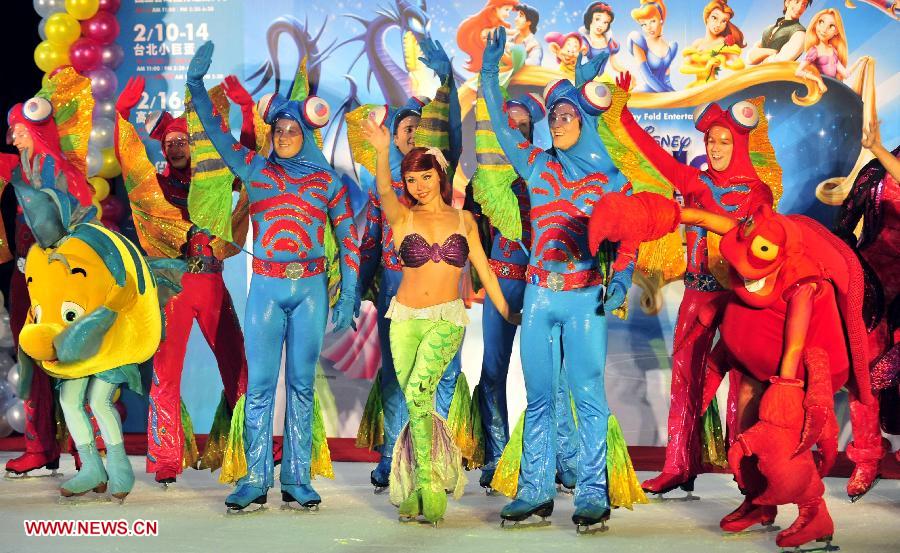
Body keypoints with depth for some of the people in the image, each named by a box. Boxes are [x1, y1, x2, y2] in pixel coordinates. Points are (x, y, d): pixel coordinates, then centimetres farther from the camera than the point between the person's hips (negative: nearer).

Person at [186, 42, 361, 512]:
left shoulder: (327, 181, 7)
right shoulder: (255, 169, 9)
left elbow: (348, 239, 6)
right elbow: (215, 131, 4)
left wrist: (348, 296, 0)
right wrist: (196, 84, -6)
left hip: (311, 288, 0)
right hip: (266, 287, 0)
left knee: (302, 383, 3)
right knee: (259, 383, -3)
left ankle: (296, 479, 8)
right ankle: (256, 479, 2)